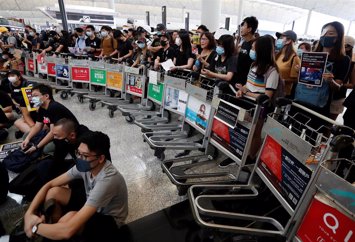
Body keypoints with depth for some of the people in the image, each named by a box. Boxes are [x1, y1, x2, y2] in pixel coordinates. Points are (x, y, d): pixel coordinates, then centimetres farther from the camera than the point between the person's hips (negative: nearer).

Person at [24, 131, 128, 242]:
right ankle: (55, 231, 6)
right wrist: (29, 213, -16)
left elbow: (69, 230, -40)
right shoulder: (84, 166, -16)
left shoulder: (107, 180, -39)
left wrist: (35, 227, -24)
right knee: (53, 192, -8)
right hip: (92, 209, 7)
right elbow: (49, 185, -4)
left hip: (109, 221, -7)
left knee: (70, 217, -34)